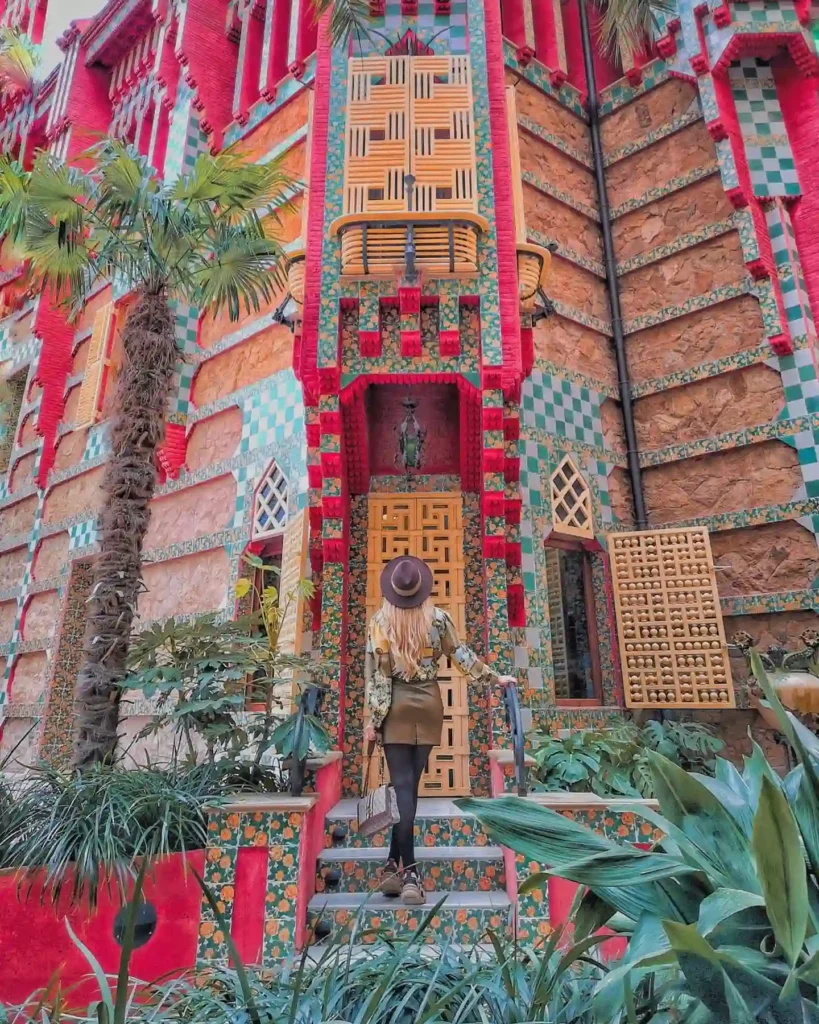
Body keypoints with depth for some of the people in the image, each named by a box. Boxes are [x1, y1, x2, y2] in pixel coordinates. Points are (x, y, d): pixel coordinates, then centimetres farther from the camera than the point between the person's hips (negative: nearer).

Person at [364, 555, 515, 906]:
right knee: (409, 785, 10)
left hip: (395, 706, -1)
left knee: (402, 786, 1)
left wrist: (372, 719, -2)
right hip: (429, 705, 1)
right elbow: (463, 656, 2)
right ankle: (395, 864, 18)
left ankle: (407, 871, -2)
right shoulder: (437, 617, -4)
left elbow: (375, 675, -7)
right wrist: (495, 677, 14)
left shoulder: (379, 621, -6)